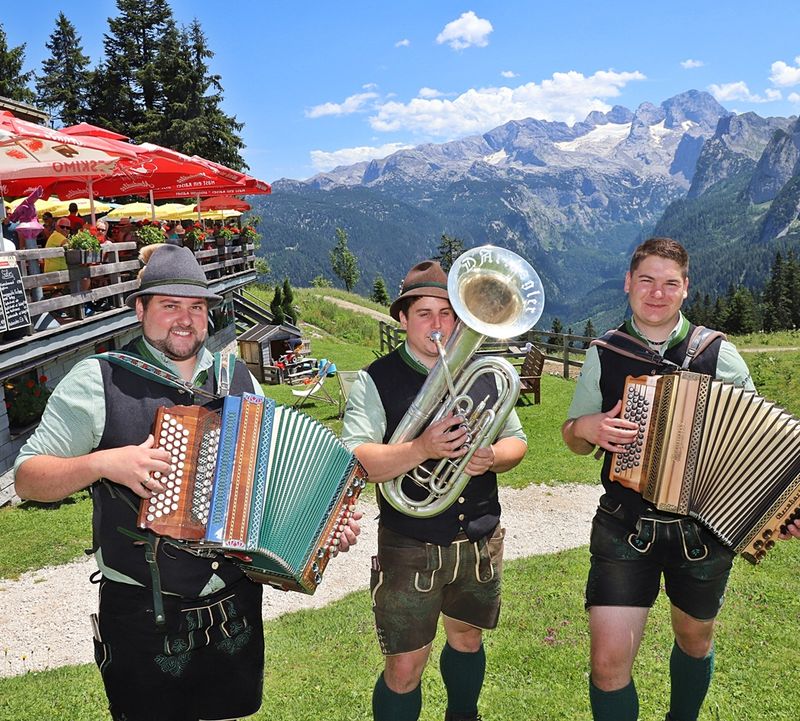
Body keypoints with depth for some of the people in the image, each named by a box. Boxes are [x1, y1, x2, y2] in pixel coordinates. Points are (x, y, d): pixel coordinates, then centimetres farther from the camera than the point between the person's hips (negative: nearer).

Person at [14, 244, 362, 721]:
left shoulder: (239, 378, 4)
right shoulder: (98, 381, -9)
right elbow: (27, 478, -8)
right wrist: (104, 463, -26)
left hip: (237, 603, 4)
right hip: (144, 614, -4)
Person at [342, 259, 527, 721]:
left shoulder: (485, 373, 3)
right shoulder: (377, 381, -11)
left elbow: (516, 441, 8)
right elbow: (352, 461, -21)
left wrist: (493, 456, -15)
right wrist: (422, 449, -35)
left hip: (482, 541, 5)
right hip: (410, 549, -4)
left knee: (467, 638, 25)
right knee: (404, 668, 3)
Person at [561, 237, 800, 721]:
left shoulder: (719, 353, -4)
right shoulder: (603, 356, -2)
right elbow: (573, 439, 7)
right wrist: (586, 427, -16)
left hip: (704, 530, 1)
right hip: (625, 530, -1)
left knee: (695, 638, 23)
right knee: (610, 660, -7)